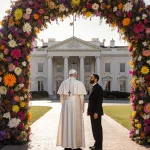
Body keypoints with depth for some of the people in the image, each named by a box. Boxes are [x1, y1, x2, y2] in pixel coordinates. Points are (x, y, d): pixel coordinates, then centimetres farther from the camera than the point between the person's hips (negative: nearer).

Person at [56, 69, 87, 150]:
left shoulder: (64, 83, 4)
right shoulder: (79, 83, -6)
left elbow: (61, 96, 4)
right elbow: (82, 97, -8)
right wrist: (82, 107, 3)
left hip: (66, 105, 3)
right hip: (76, 105, -3)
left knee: (66, 125, 8)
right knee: (76, 125, 4)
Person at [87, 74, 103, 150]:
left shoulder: (98, 88, -14)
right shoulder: (93, 87, 15)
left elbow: (99, 101, -19)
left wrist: (96, 112, -22)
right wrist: (89, 110, 14)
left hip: (96, 112, -9)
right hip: (92, 112, 9)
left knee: (98, 129, -1)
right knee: (94, 128, 13)